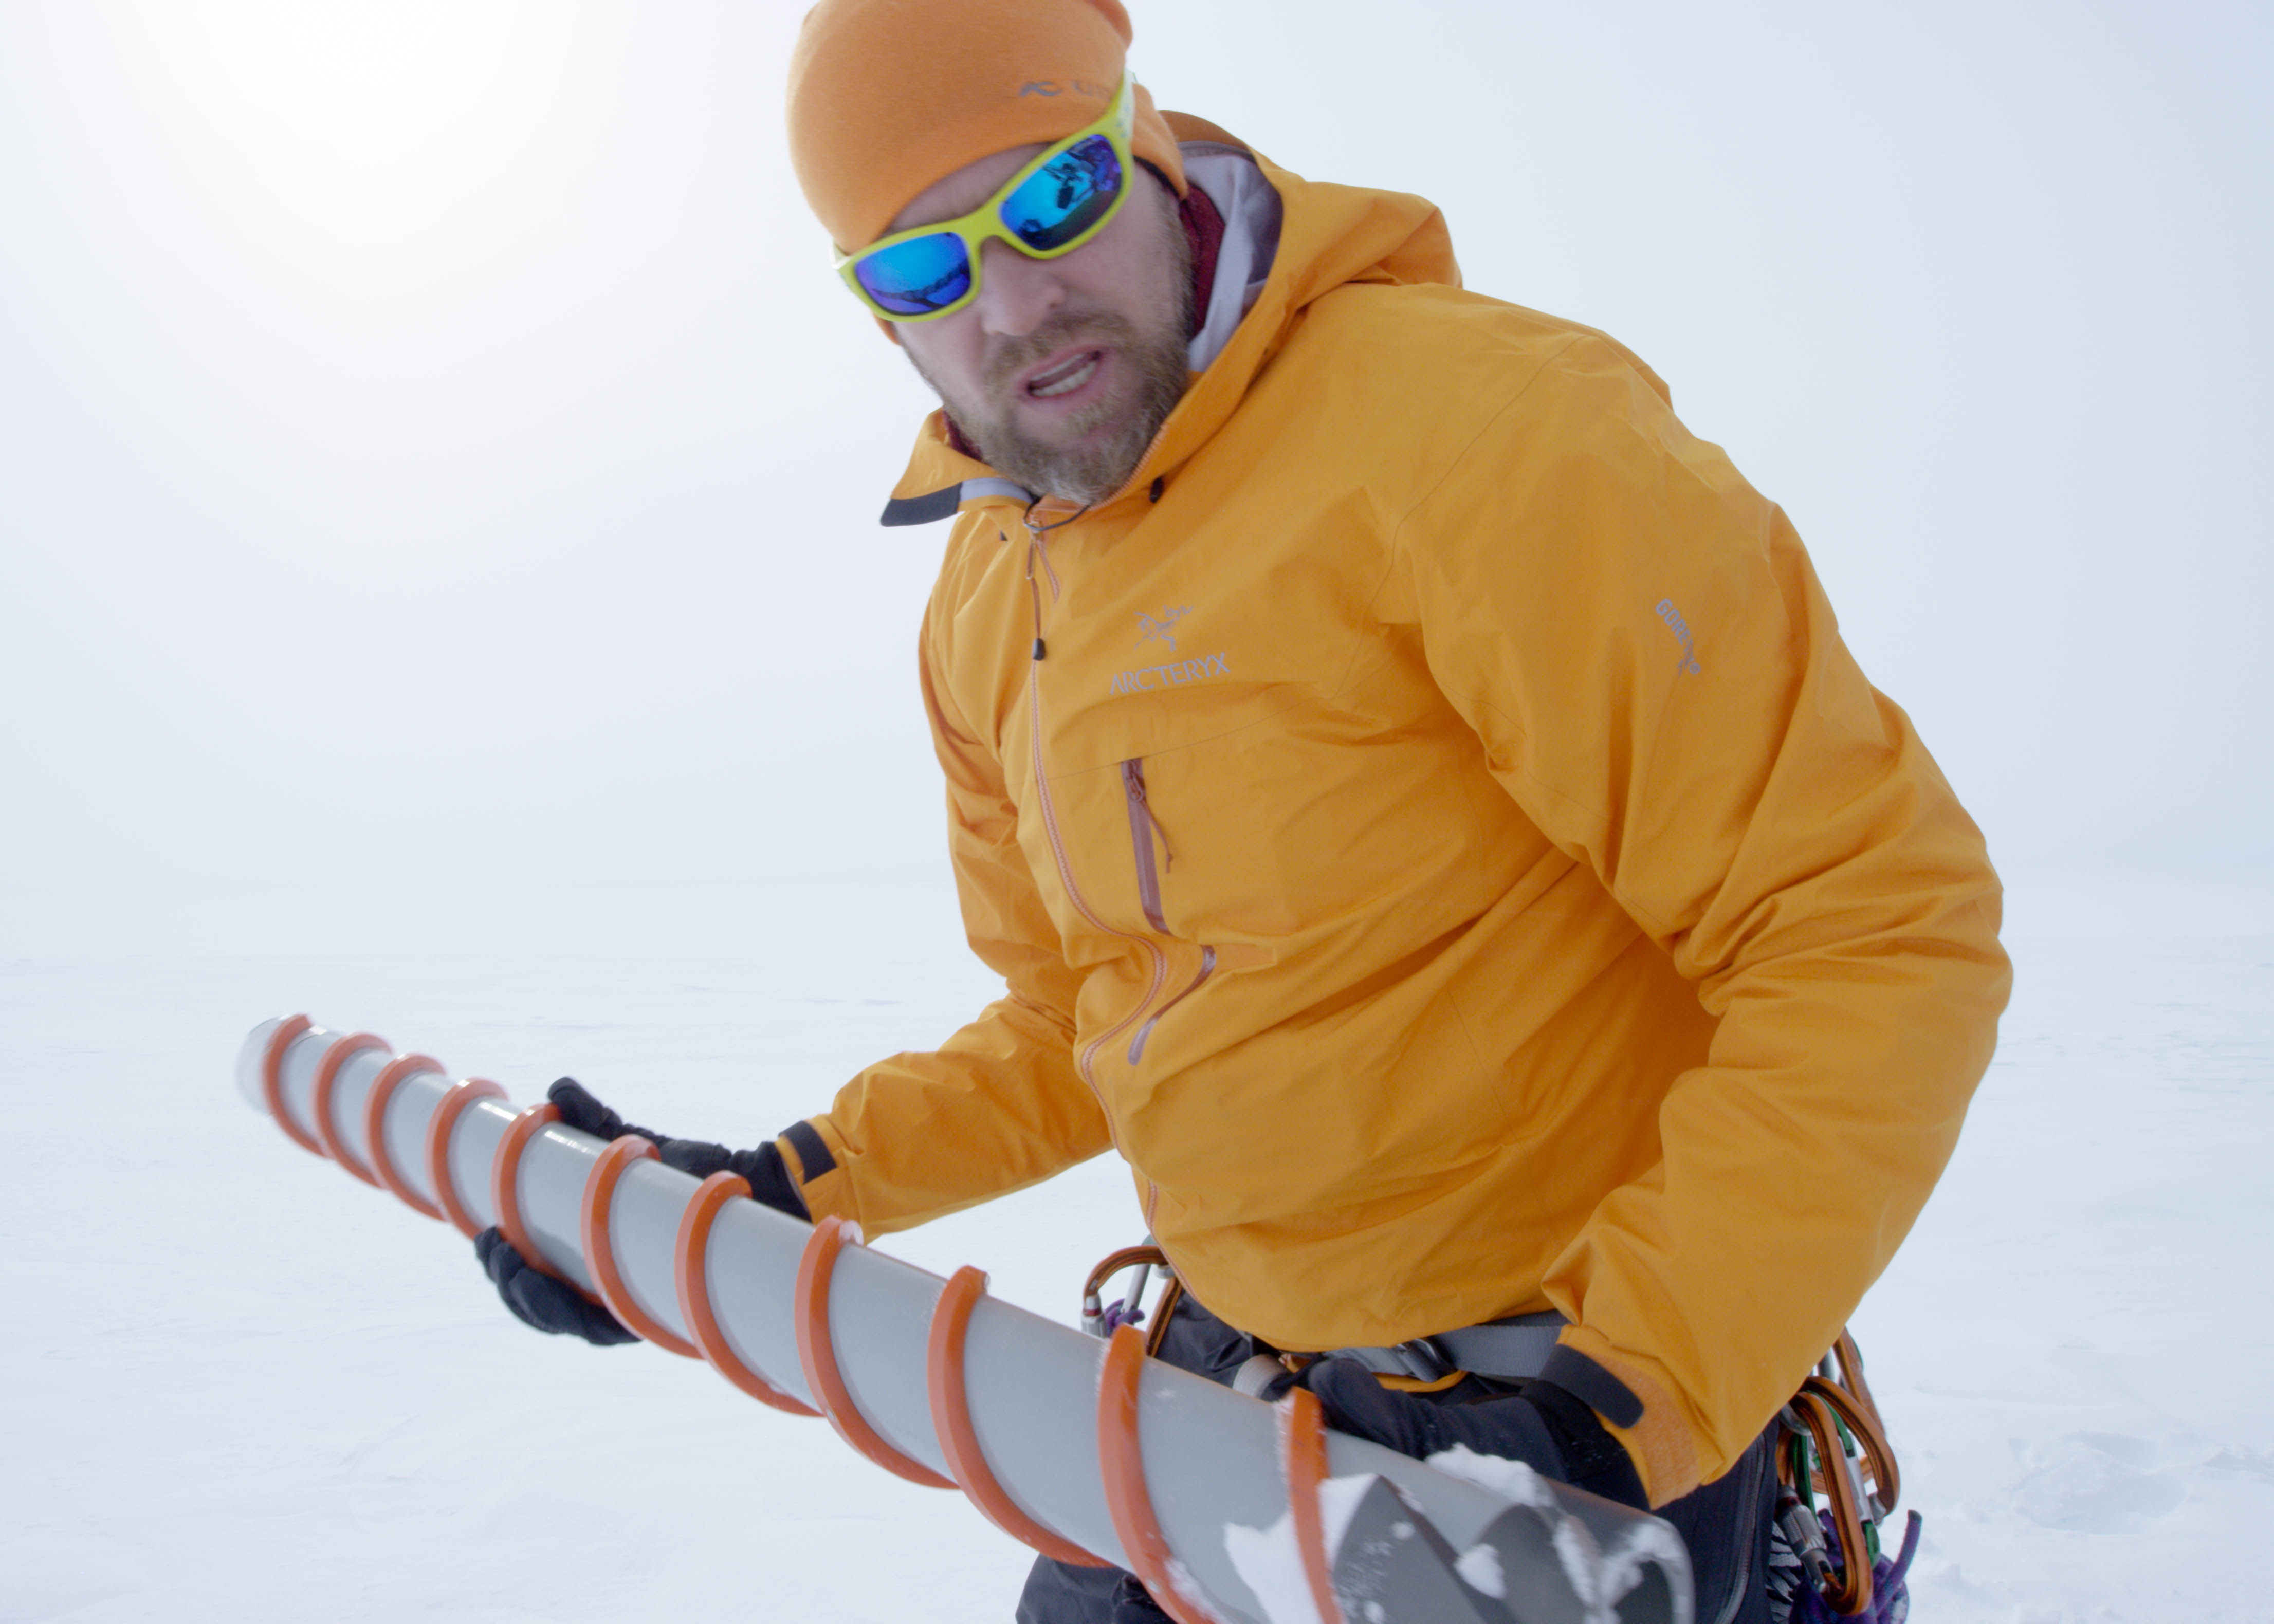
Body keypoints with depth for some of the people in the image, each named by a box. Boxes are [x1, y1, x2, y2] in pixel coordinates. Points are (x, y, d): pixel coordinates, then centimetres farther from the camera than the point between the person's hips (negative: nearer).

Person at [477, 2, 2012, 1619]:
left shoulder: (1478, 423, -21)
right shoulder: (984, 615, 4)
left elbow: (1875, 925, -23)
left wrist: (1614, 1402, -31)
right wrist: (781, 1191, 3)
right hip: (1244, 1363, 7)